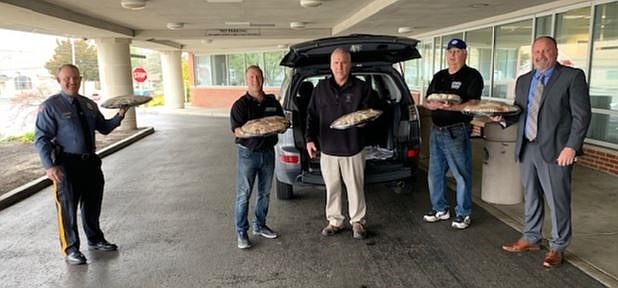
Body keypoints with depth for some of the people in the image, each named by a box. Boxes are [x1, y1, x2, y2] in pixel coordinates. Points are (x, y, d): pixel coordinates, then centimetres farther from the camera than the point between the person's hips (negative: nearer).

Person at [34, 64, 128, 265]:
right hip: (67, 165, -6)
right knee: (68, 207, 4)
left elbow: (104, 127, 17)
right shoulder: (50, 106, -8)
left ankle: (95, 240, 38)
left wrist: (119, 116, -1)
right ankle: (70, 249, 21)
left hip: (91, 161, 6)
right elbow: (42, 138, -12)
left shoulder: (89, 105, 10)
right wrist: (49, 166, -22)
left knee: (93, 203, 18)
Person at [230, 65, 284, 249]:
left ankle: (259, 226, 31)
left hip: (268, 151, 5)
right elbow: (236, 130, -14)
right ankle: (241, 232, 11)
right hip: (248, 153, -5)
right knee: (243, 194, 0)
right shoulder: (240, 104, -7)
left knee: (265, 192, 15)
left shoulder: (272, 102, 7)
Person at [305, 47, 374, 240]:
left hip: (353, 149, -2)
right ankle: (334, 221, 29)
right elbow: (312, 115, 8)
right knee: (331, 188, 13)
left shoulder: (361, 87, -3)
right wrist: (310, 138, 0)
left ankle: (357, 222, 26)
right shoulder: (321, 88, 5)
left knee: (355, 187, 8)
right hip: (327, 148, 3)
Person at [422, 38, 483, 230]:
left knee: (461, 175, 0)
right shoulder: (439, 76, 16)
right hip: (436, 130, 7)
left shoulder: (472, 76, -3)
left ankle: (463, 214, 15)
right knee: (435, 173, 13)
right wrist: (432, 105, -9)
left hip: (457, 132, -7)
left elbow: (473, 104, -15)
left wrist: (451, 107, -30)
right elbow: (426, 102, 15)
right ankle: (440, 209, 28)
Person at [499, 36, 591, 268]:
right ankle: (531, 239, 31)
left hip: (555, 151, -5)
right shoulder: (523, 80, 14)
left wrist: (572, 147, -15)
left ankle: (557, 247, 19)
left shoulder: (572, 76, -3)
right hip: (527, 149, 6)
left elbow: (581, 115, -8)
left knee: (557, 201, 3)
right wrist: (504, 117, -4)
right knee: (531, 198, 16)